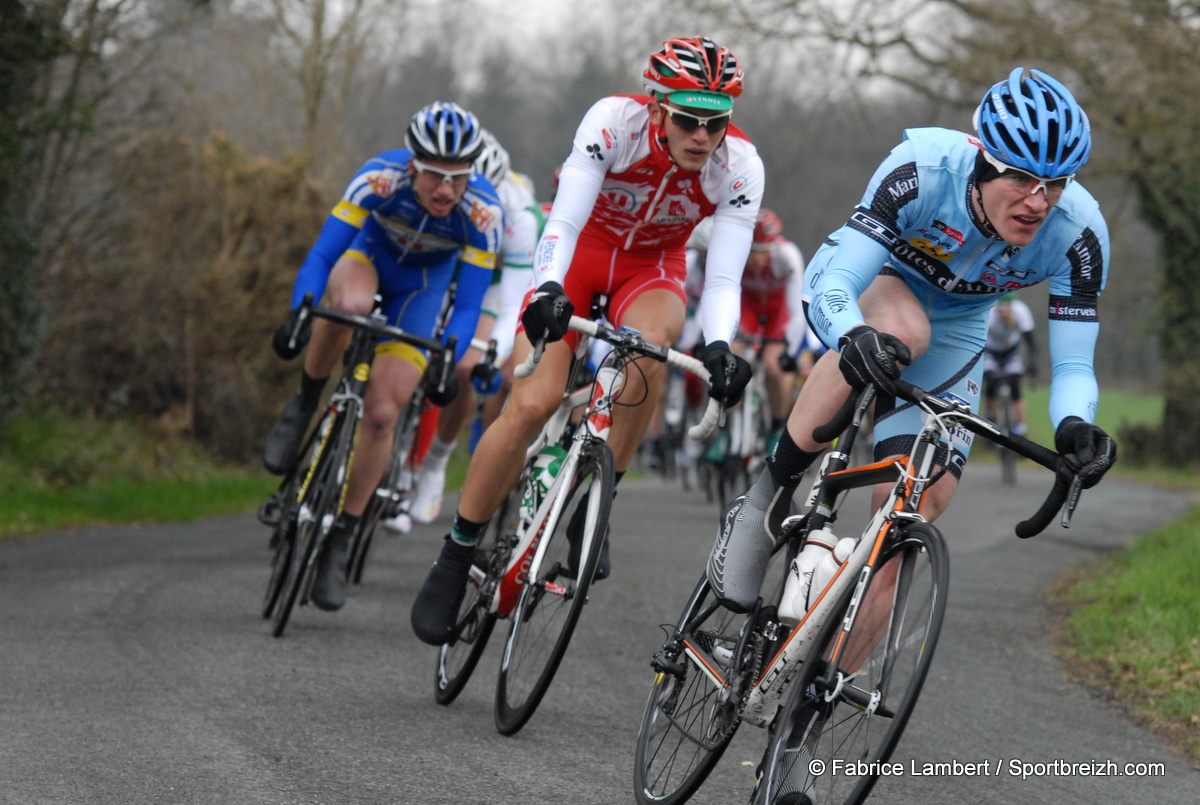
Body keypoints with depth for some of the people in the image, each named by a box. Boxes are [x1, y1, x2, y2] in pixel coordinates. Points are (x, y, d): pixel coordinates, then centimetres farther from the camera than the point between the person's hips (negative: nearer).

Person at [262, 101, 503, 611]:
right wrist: (298, 315, -50)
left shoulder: (484, 213, -33)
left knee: (381, 413, -12)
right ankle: (304, 405, -14)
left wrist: (449, 361, -46)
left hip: (422, 286, 0)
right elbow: (321, 255, -34)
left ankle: (340, 541, 2)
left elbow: (468, 304, -29)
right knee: (349, 303, -40)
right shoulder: (380, 179, -35)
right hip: (370, 253, 0)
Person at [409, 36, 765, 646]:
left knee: (650, 343, -35)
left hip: (650, 270, 1)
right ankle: (455, 559, -4)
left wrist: (719, 346, -44)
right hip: (579, 252, -1)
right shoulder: (615, 121, -29)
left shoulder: (738, 167, -23)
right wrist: (548, 290, -53)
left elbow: (723, 280, -25)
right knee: (533, 403, -20)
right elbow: (563, 223, -34)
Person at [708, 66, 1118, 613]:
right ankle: (763, 504, -27)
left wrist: (1074, 425, -48)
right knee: (902, 327, -40)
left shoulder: (1078, 233, -29)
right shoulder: (924, 168, -36)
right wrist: (854, 337, -63)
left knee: (925, 498, -17)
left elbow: (1072, 365, -25)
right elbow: (834, 286, -40)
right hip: (863, 284, -3)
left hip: (952, 331, 3)